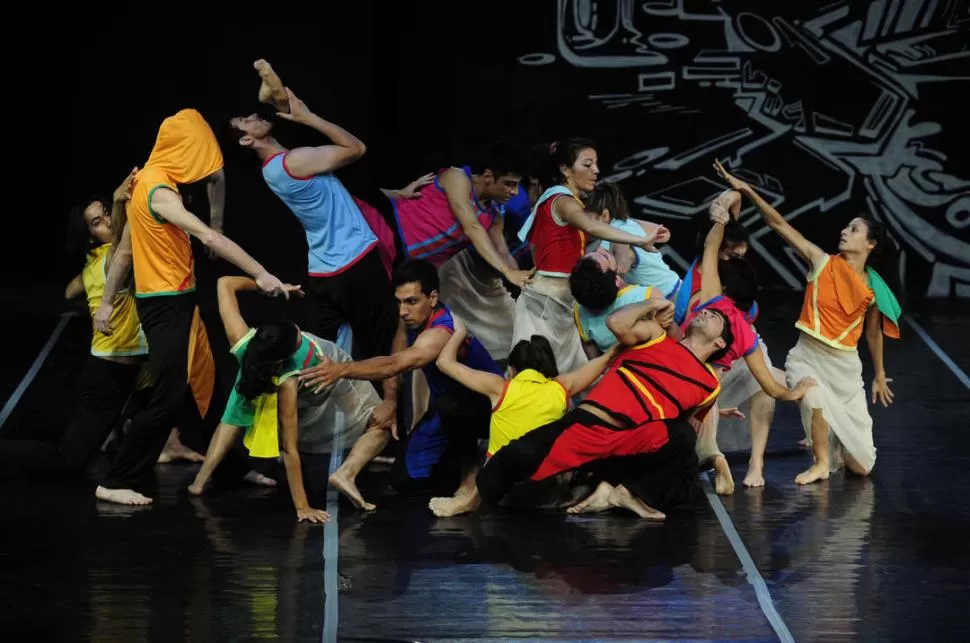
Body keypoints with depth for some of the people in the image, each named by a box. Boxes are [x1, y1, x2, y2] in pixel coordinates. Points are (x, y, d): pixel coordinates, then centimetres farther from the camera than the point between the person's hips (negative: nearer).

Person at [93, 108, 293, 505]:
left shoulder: (150, 183, 11)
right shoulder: (158, 192, -20)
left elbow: (125, 251, 15)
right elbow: (209, 238, -29)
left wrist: (107, 302, 18)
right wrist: (261, 275, -32)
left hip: (175, 302, 10)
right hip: (166, 305, -10)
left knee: (200, 386, 15)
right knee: (168, 397, -9)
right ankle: (116, 483, -5)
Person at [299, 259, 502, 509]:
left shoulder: (441, 333, -37)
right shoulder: (411, 318, -10)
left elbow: (394, 366, -50)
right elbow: (395, 361, 5)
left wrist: (342, 370, -61)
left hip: (488, 408, -6)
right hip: (448, 413, 6)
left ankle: (471, 469, -19)